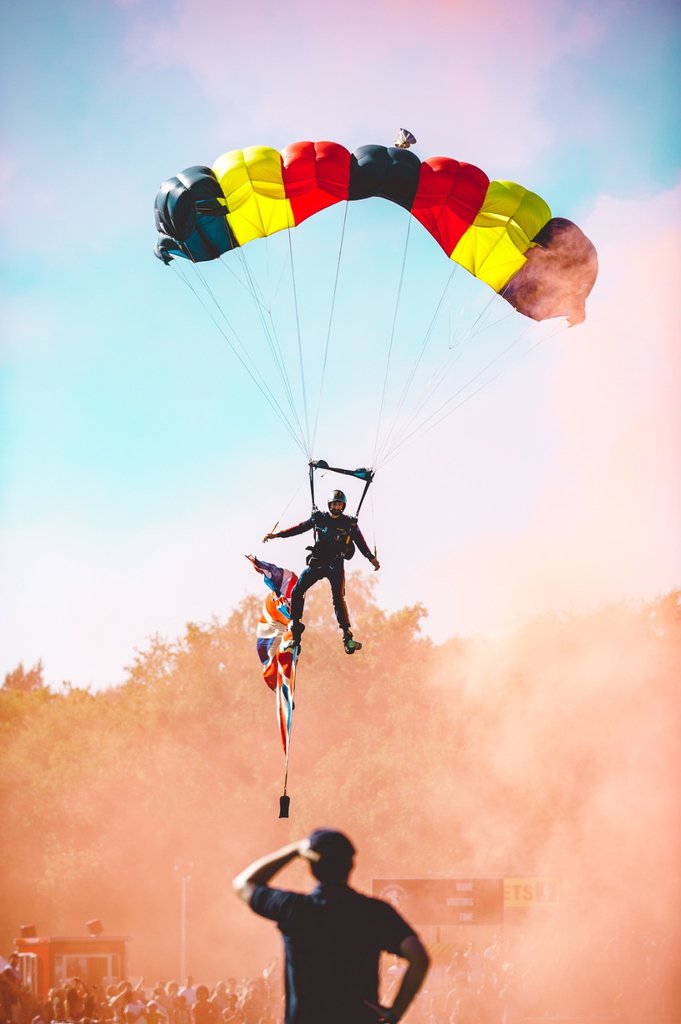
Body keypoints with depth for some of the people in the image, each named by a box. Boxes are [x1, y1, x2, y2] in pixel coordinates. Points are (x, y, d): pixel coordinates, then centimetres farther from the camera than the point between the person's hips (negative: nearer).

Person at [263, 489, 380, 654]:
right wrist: (276, 535, 11)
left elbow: (360, 542, 9)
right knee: (297, 592, -9)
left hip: (336, 565, -3)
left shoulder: (350, 523, 3)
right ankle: (295, 626, 3)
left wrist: (371, 558, -3)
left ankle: (347, 637, -20)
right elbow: (299, 528, 13)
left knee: (338, 598, -17)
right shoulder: (319, 518, 6)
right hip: (316, 562, 3)